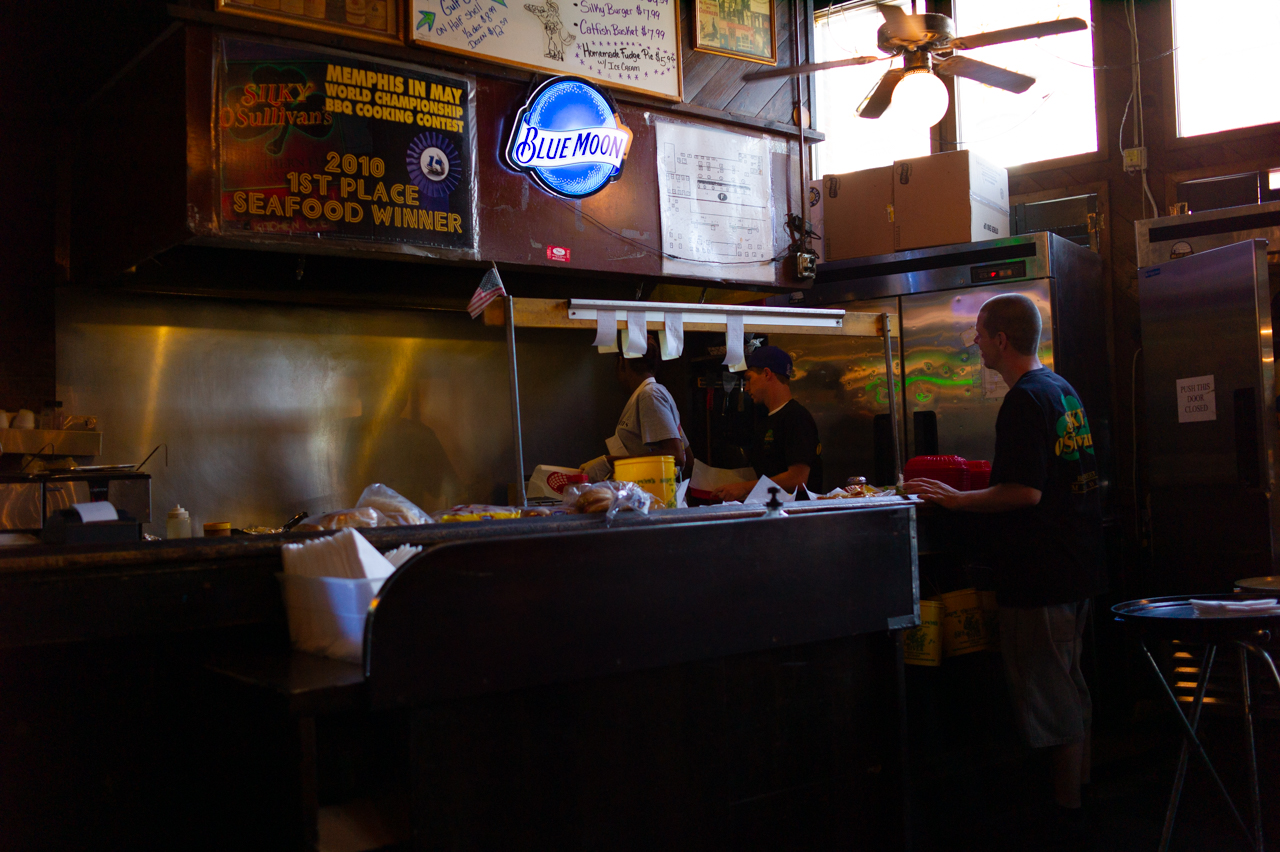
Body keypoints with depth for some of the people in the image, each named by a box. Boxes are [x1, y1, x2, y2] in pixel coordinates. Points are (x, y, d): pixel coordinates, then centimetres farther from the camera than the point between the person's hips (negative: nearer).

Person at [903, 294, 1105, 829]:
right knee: (1068, 682, 20)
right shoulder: (1063, 390, 12)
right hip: (1077, 564, 10)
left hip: (1040, 573, -10)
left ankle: (1066, 806, 10)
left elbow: (1025, 492, -25)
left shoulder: (1023, 402, -19)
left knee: (1051, 691, 0)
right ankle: (1079, 786, 31)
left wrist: (957, 500, -15)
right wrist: (978, 488, 23)